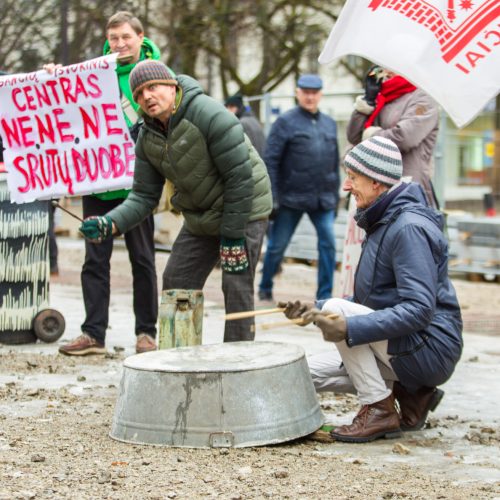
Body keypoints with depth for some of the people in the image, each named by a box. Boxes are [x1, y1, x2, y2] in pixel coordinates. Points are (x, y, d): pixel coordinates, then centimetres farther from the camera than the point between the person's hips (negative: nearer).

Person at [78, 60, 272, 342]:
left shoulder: (209, 115, -24)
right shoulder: (148, 139, -1)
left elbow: (240, 176, -23)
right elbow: (144, 196, -1)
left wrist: (233, 236, -22)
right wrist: (111, 224, -21)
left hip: (244, 210, -8)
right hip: (200, 217, 8)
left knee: (236, 286, -12)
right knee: (176, 283, 7)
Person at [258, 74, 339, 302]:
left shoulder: (329, 124, 13)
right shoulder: (286, 122, -3)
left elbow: (335, 162, 17)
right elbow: (270, 160, -7)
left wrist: (335, 195, 13)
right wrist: (272, 197, -12)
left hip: (323, 199, 4)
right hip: (291, 197, -4)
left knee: (328, 242, -7)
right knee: (277, 246, 6)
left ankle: (325, 295, 0)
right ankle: (265, 289, 25)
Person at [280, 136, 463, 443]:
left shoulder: (409, 227, -19)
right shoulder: (383, 222, 15)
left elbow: (419, 309, -28)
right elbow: (370, 300, 21)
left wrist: (350, 328, -33)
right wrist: (315, 310, 9)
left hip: (430, 350, -10)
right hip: (405, 349, 10)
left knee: (337, 310, -21)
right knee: (310, 372, 5)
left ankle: (379, 410, -13)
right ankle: (411, 394, 7)